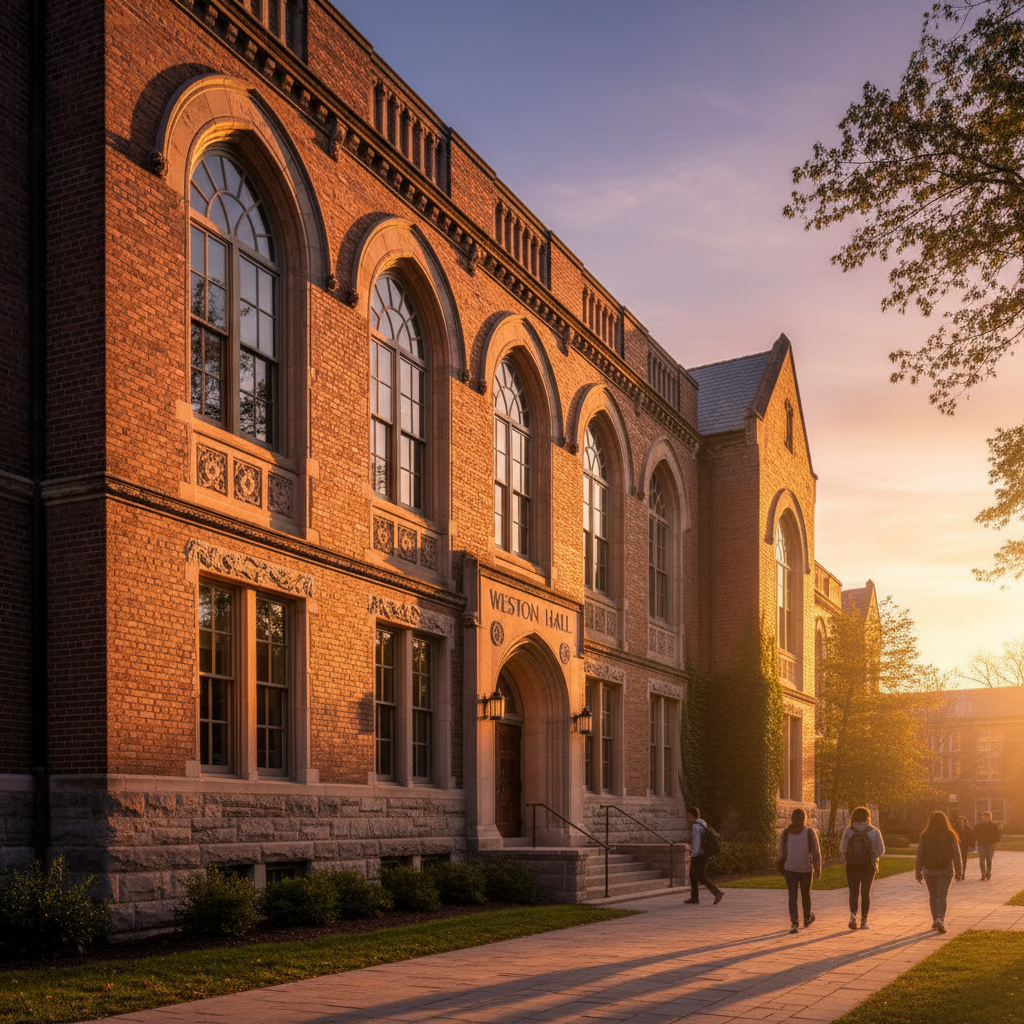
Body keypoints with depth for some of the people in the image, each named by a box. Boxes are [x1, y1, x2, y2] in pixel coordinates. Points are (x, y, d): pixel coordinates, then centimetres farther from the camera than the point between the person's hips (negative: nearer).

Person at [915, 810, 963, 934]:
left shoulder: (925, 837, -4)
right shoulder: (950, 837, -4)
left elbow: (919, 855, -1)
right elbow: (956, 855, -1)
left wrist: (918, 872, 7)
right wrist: (959, 872, 7)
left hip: (929, 871, 1)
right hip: (945, 871, -1)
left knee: (933, 896, 14)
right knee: (942, 896, 0)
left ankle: (936, 920, 21)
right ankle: (940, 919, -18)